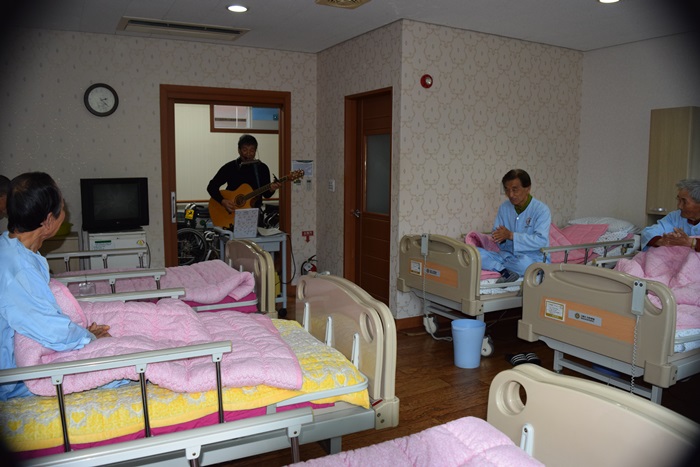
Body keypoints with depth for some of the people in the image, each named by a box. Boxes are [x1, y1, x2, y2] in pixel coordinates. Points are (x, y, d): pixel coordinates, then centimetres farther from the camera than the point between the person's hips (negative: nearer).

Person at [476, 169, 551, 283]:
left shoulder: (541, 209, -12)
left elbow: (541, 241, -23)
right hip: (507, 255, 4)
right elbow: (496, 234, 6)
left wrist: (511, 235, -26)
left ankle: (497, 267, -14)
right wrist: (501, 237, -19)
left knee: (523, 263, -41)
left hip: (533, 258, -4)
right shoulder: (504, 207, 4)